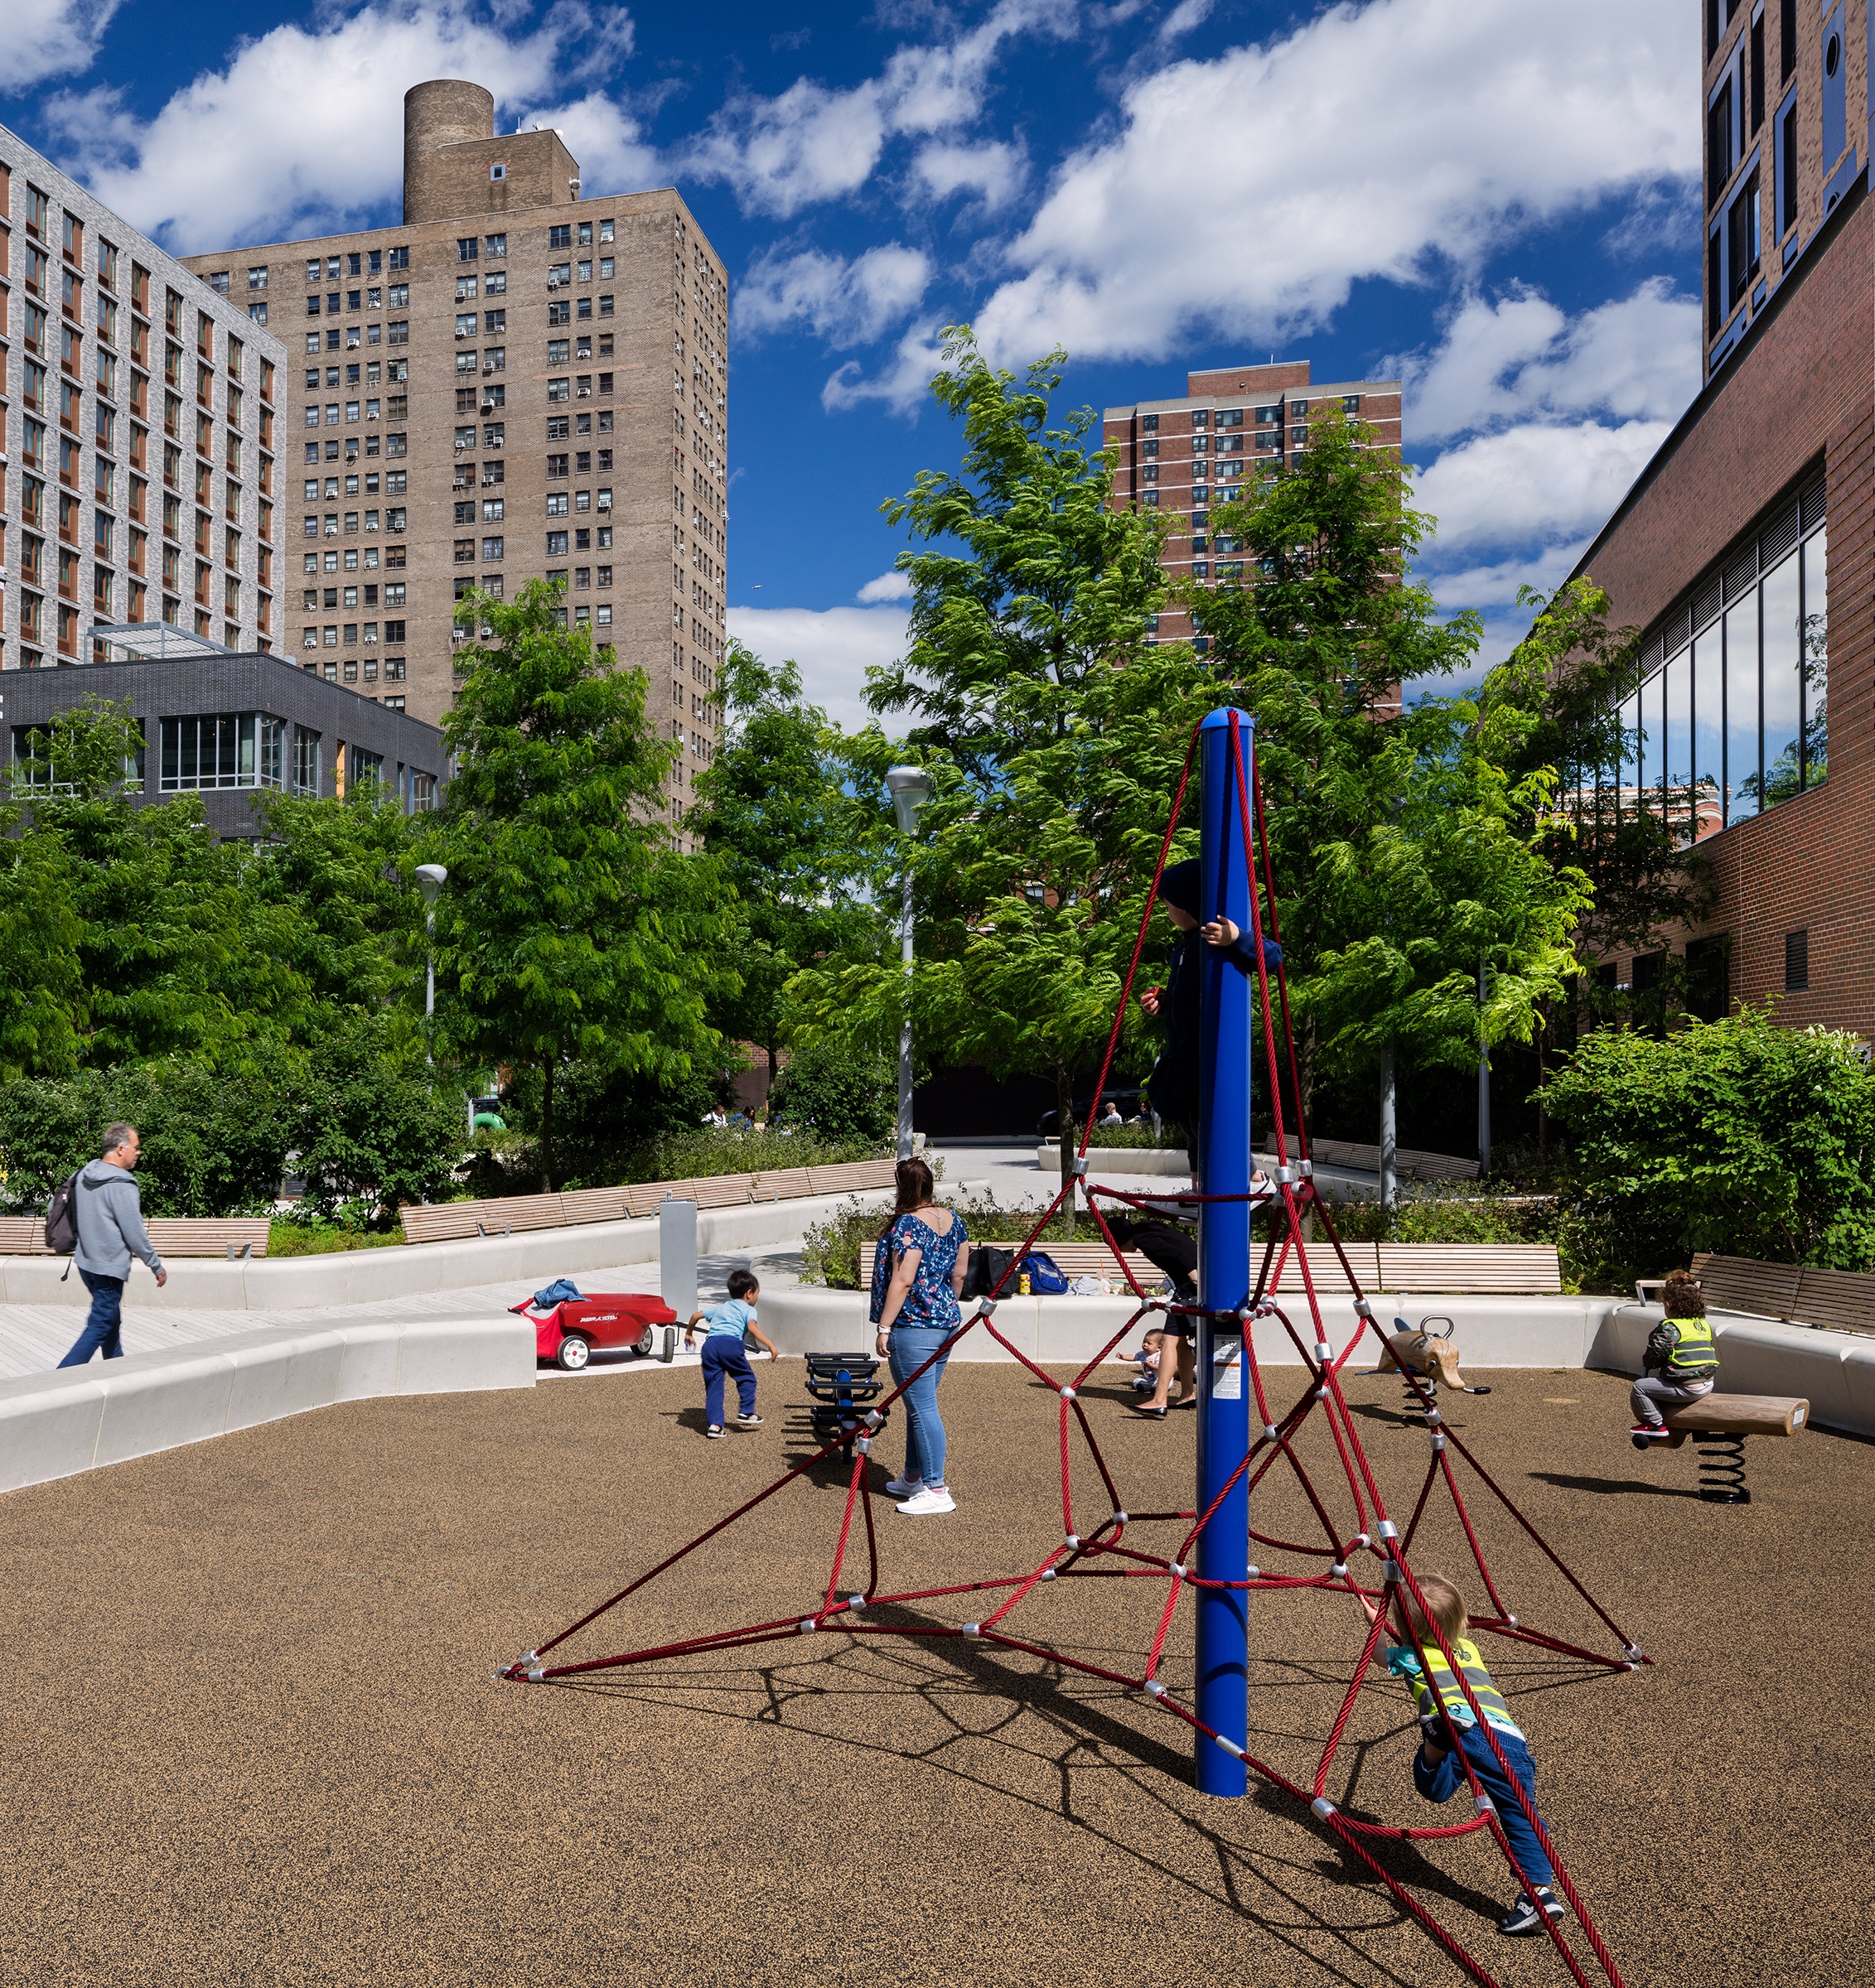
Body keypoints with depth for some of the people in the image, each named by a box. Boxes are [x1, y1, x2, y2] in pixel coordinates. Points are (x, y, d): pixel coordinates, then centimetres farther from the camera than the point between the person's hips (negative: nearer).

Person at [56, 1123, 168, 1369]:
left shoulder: (84, 1175, 3)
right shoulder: (122, 1186, -22)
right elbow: (135, 1234, -18)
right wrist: (157, 1267, -6)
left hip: (86, 1263, 9)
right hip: (109, 1268, -9)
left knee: (111, 1321, 21)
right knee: (99, 1328, -2)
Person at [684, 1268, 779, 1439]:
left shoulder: (720, 1308, 34)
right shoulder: (748, 1310, 17)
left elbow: (695, 1316, 38)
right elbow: (752, 1328, -5)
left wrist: (689, 1333, 55)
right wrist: (771, 1345, -10)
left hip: (710, 1345, 5)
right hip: (731, 1343, -5)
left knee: (713, 1387, 9)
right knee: (746, 1378, 15)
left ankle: (714, 1424, 4)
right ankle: (746, 1413, 13)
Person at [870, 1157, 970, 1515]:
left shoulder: (907, 1225, -16)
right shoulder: (953, 1219, 8)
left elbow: (902, 1280, -20)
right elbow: (959, 1273, 14)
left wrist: (884, 1327, -16)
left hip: (914, 1327, -9)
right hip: (947, 1323, 9)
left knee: (922, 1408, -4)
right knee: (921, 1403, 18)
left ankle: (937, 1491, -1)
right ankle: (913, 1478, 29)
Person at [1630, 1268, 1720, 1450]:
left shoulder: (1670, 1327, -14)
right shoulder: (1703, 1325, 12)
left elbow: (1655, 1355, -13)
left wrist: (1645, 1361, 9)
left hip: (1687, 1388, -9)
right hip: (1707, 1385, 9)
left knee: (1640, 1387, -3)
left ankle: (1657, 1425, 1)